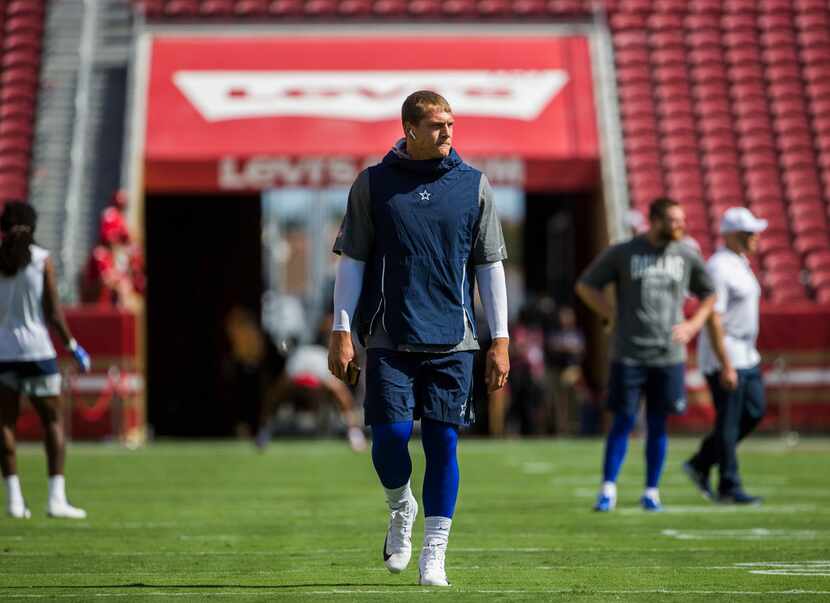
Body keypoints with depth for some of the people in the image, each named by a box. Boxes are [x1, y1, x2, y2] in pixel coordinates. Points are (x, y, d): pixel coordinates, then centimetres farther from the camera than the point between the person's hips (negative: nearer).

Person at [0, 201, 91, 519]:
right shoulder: (41, 260, -4)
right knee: (53, 420, 7)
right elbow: (53, 313, -6)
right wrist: (73, 346, 5)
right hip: (37, 350, -2)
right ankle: (56, 496, -2)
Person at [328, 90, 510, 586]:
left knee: (443, 442, -2)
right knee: (391, 435, -9)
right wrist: (342, 332, -2)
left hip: (453, 341, 1)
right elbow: (351, 261, 5)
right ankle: (401, 509, 22)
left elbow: (490, 266, 8)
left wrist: (500, 341, 4)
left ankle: (434, 555, 6)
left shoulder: (473, 186, 5)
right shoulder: (373, 184, 3)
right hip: (389, 339, -1)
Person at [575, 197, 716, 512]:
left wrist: (692, 325, 6)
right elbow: (585, 286, 7)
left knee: (658, 425, 6)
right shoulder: (622, 253, 0)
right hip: (629, 353, -2)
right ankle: (608, 489, 0)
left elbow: (709, 294, 21)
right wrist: (613, 316, -3)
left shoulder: (687, 256, 7)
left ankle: (652, 491, 13)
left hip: (668, 355, 3)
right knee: (623, 421, -4)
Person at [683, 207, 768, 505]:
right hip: (724, 357, -10)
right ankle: (729, 488, 4)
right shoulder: (719, 267, -17)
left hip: (747, 356, 10)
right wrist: (726, 366, -25)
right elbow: (713, 319, -22)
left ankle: (701, 464, 19)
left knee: (755, 411, 10)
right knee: (729, 422, -4)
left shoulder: (741, 263, 14)